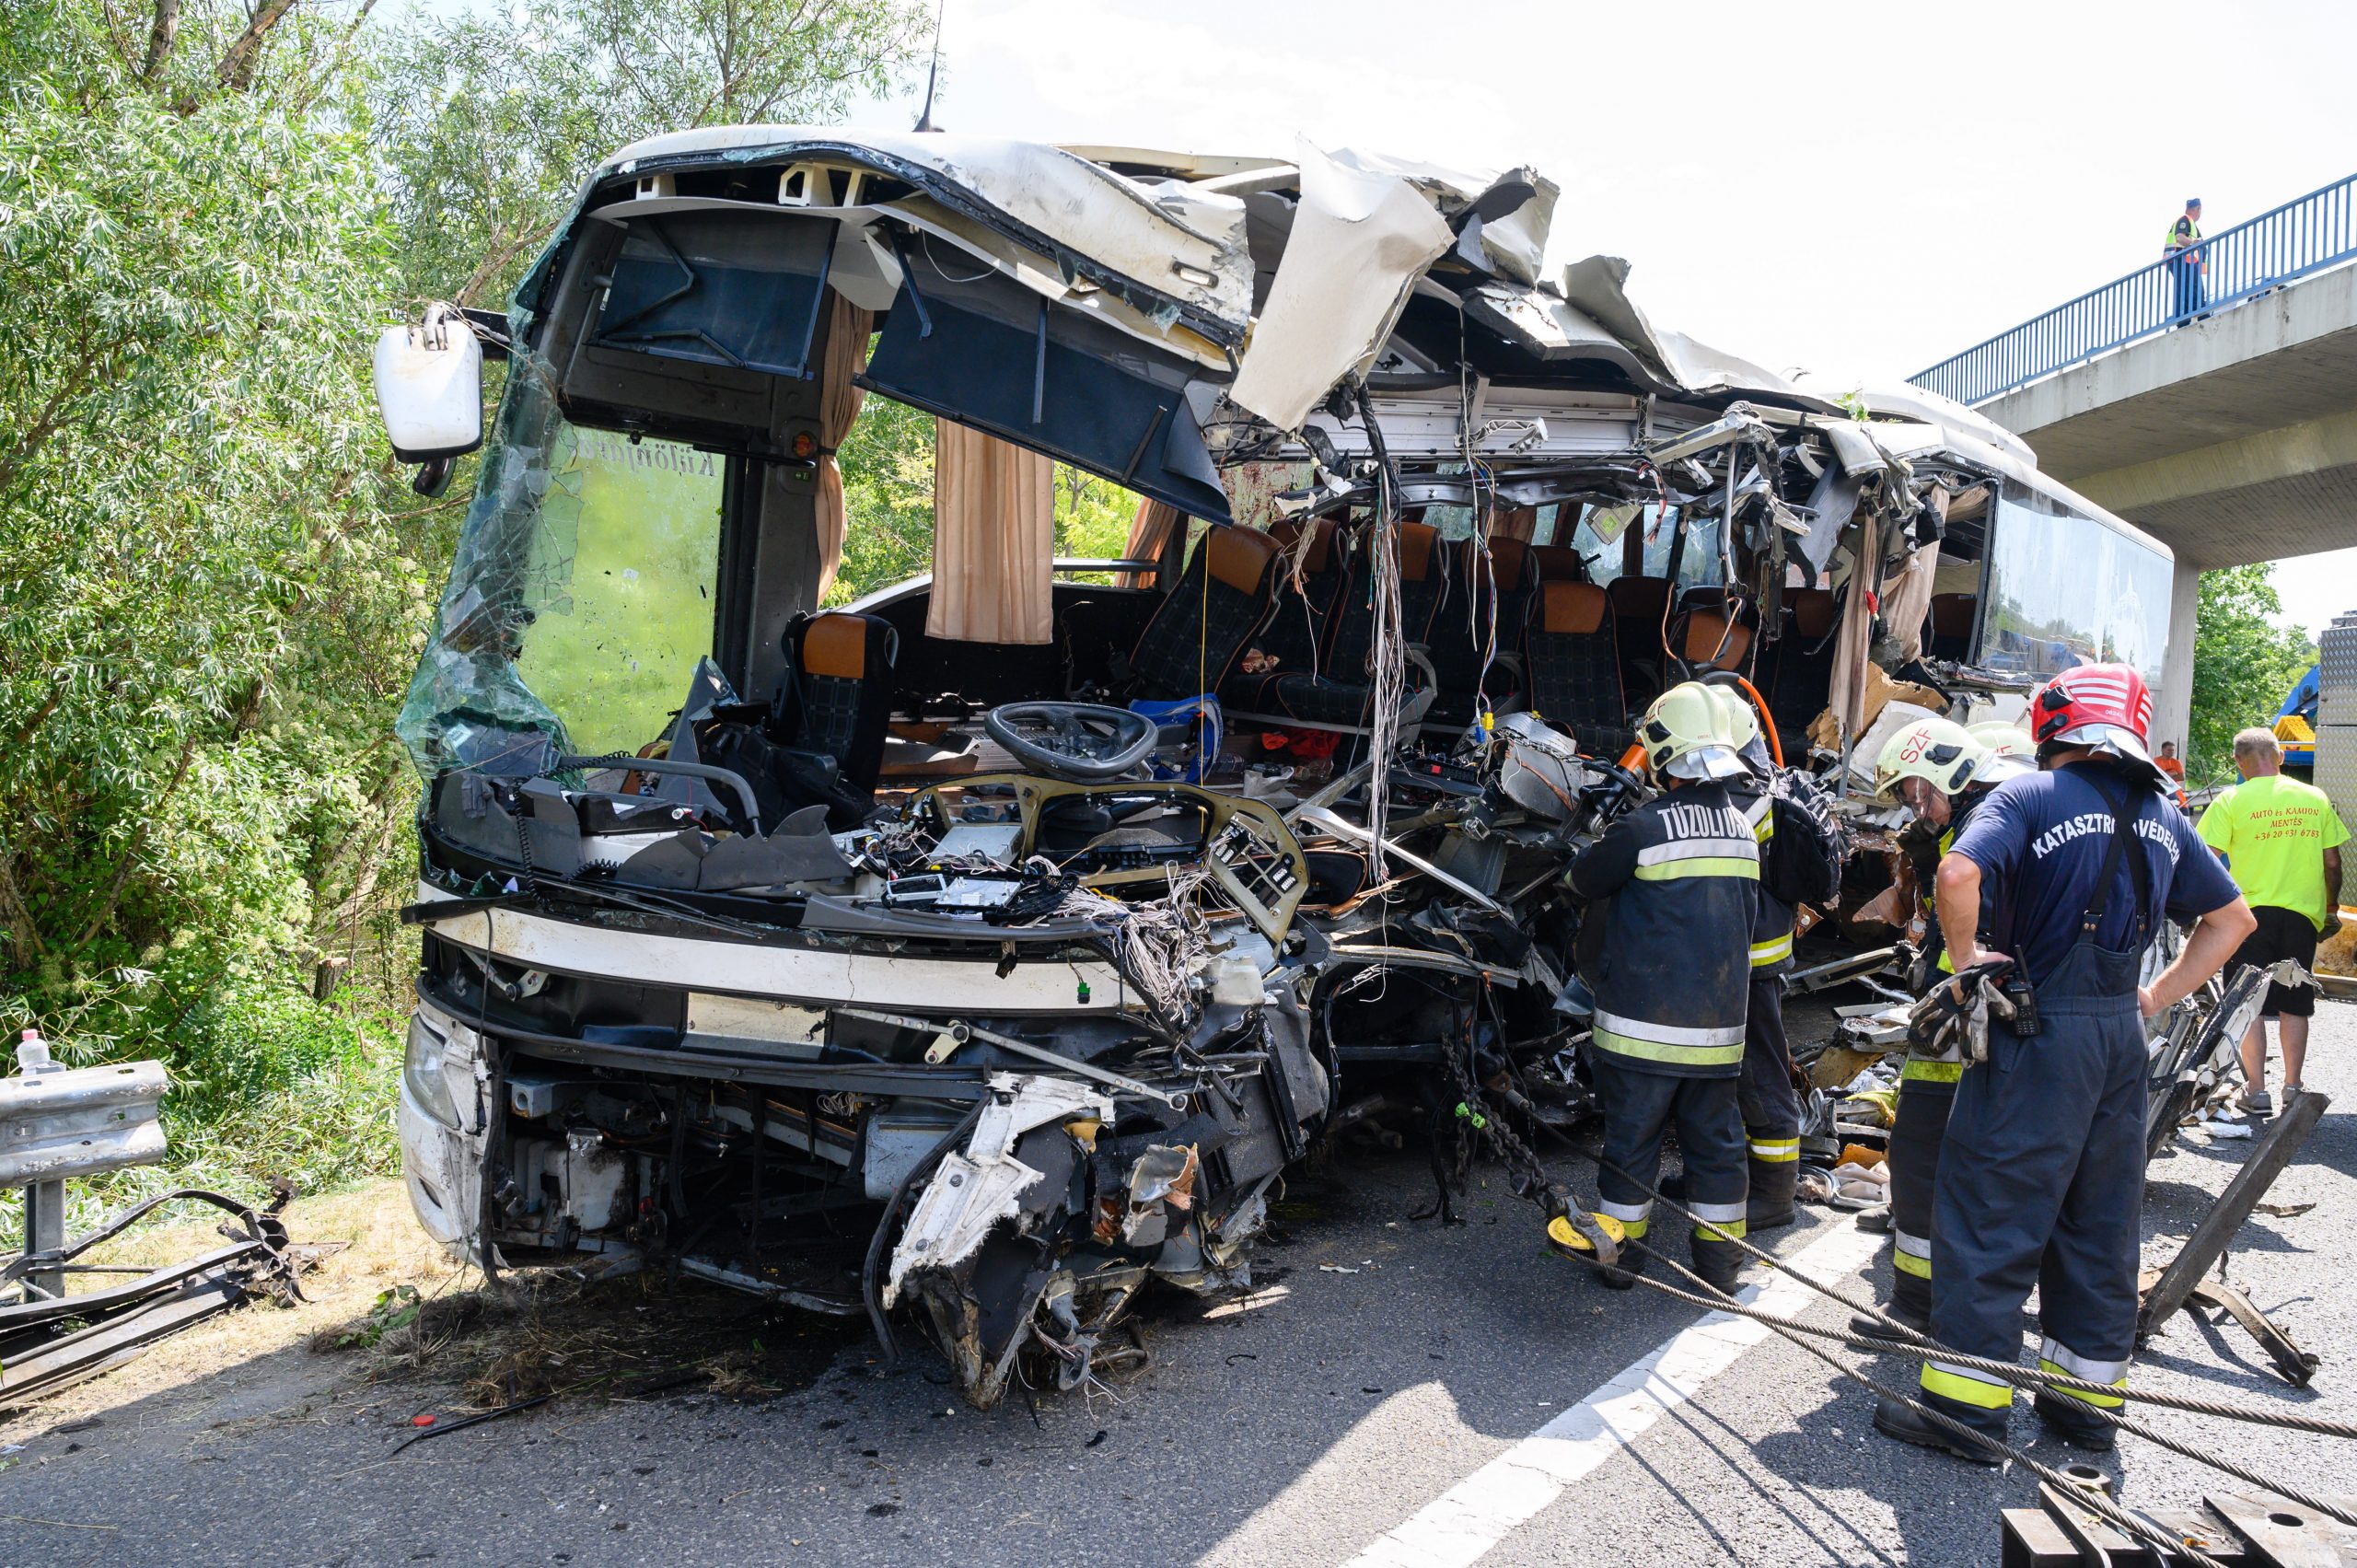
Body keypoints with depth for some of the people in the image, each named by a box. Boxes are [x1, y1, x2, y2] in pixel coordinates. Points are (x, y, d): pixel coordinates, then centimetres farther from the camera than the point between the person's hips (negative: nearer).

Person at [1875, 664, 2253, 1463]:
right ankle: (2088, 1394, 26)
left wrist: (1965, 959, -12)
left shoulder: (2030, 797, -9)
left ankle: (1967, 1403, 3)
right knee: (2100, 1217, 16)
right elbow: (2231, 918, 20)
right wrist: (2158, 995, 18)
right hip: (2121, 1034, 7)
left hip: (2039, 1034, -7)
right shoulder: (2161, 817, 12)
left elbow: (1959, 872, -27)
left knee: (1990, 1215, -1)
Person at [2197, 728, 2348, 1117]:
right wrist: (2332, 908, 18)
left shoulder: (2232, 801, -7)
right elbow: (2332, 862, 6)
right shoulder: (2315, 798, 4)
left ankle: (2256, 1091, 4)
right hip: (2303, 913, 3)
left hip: (2250, 910, -3)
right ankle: (2292, 1087, 16)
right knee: (2294, 1005, 11)